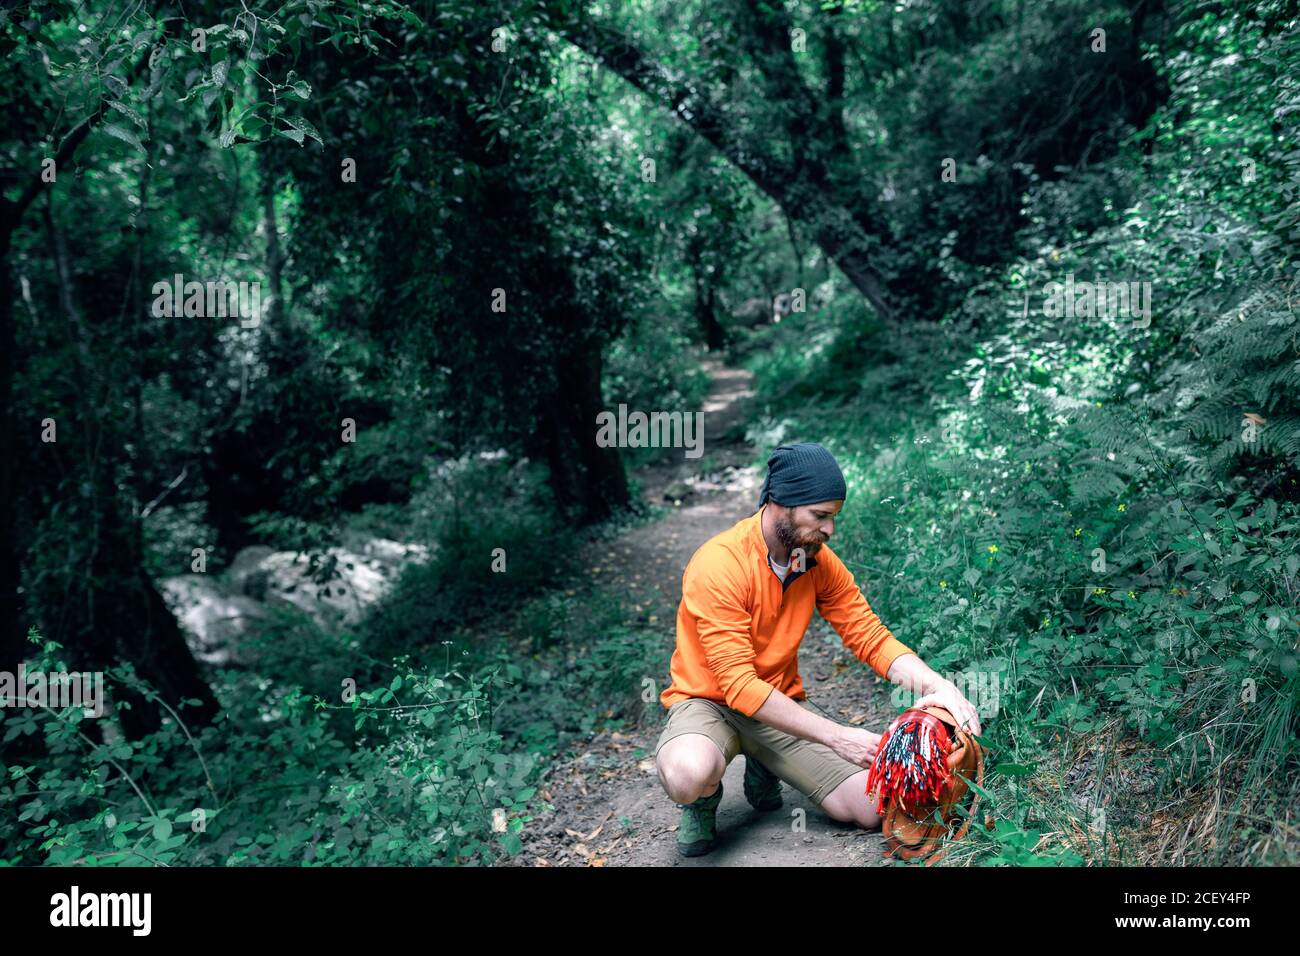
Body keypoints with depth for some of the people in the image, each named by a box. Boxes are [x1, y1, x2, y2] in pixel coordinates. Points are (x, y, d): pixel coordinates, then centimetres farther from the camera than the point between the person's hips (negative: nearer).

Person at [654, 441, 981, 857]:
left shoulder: (819, 561, -6)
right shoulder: (718, 565, -26)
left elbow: (871, 637, -5)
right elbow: (740, 687, -28)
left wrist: (939, 687, -23)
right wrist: (835, 736, -30)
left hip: (782, 704, 6)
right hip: (708, 702, -5)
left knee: (873, 810, -7)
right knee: (688, 775, -39)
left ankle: (764, 769, 18)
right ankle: (703, 799, 1)